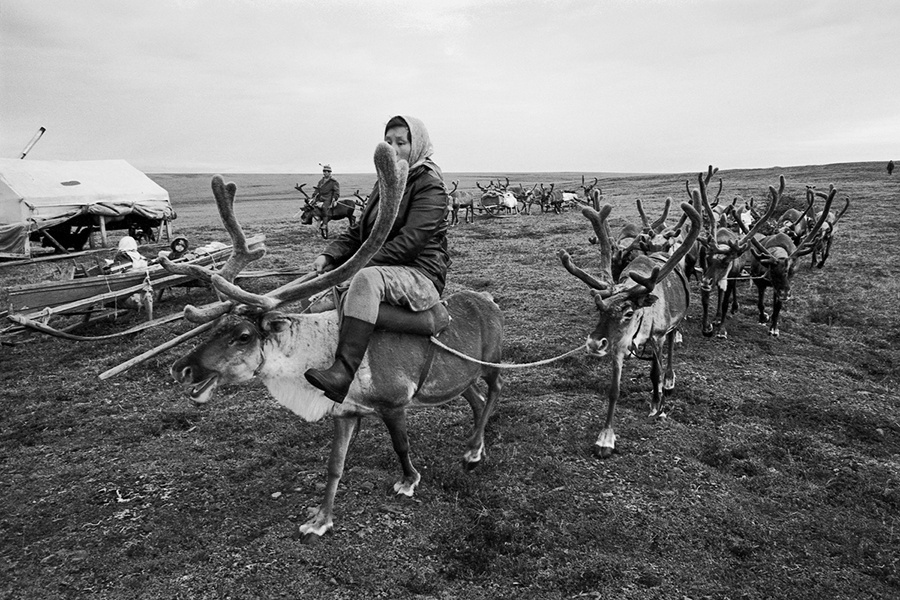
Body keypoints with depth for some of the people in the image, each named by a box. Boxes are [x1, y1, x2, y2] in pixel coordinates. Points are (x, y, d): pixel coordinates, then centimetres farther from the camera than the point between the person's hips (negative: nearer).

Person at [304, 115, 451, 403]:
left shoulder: (430, 185, -7)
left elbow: (410, 240, -19)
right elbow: (358, 231, 15)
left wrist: (362, 264, -25)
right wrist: (329, 255, -3)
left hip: (422, 276, -9)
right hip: (383, 272, 9)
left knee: (367, 279, -37)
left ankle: (343, 373, -47)